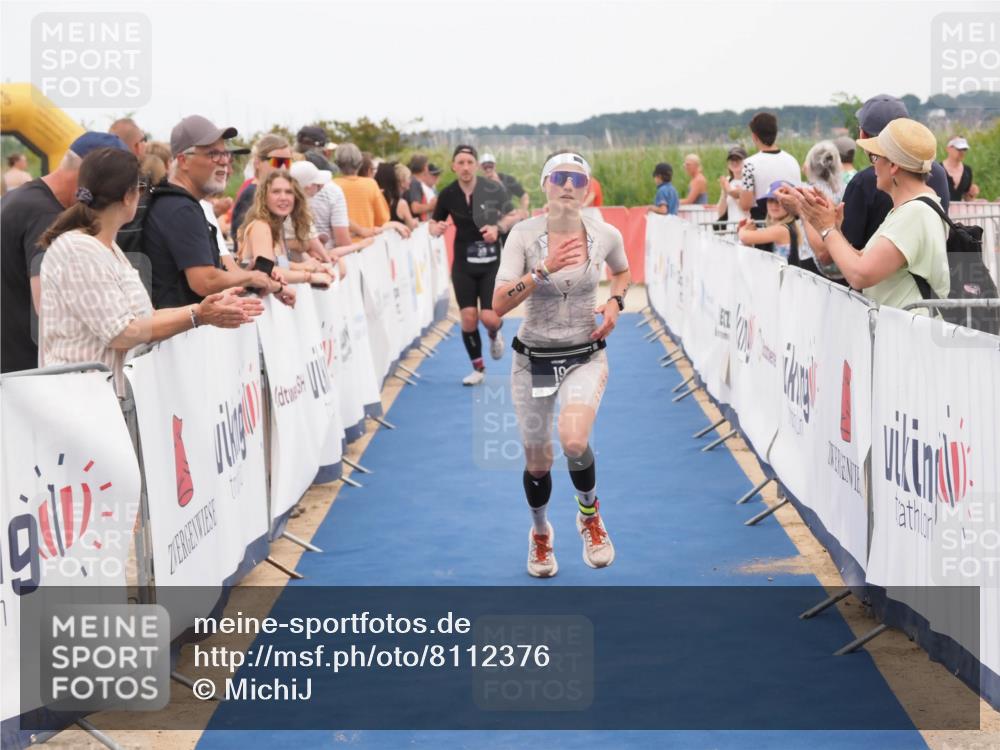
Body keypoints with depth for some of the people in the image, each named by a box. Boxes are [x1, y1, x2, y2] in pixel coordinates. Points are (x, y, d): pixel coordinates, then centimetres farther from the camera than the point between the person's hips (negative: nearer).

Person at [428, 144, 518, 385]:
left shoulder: (493, 189, -10)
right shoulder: (447, 195, -5)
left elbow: (513, 216, 1)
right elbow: (434, 223, 9)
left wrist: (498, 227, -19)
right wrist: (436, 229, -14)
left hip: (491, 262, -2)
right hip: (463, 264, 2)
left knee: (489, 318, -10)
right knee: (468, 317, -4)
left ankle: (494, 335, 30)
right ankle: (478, 369, 16)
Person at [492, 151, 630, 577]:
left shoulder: (606, 235, -7)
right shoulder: (524, 235, -13)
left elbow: (621, 272, 16)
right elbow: (499, 305, -21)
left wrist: (616, 302, -4)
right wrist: (543, 269, -31)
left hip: (585, 357, 0)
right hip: (533, 359, 0)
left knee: (574, 442, -25)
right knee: (537, 462, 8)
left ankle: (589, 514, 7)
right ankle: (540, 533, 40)